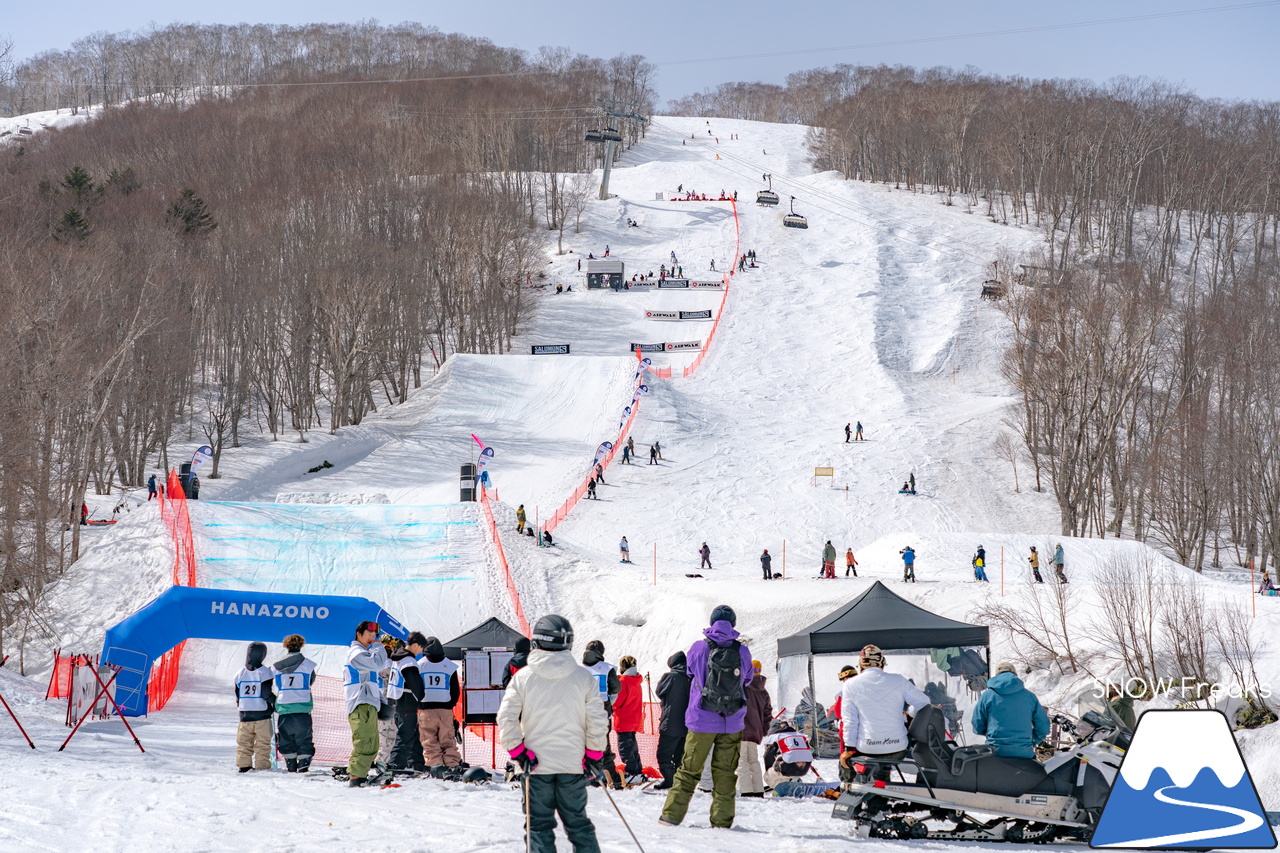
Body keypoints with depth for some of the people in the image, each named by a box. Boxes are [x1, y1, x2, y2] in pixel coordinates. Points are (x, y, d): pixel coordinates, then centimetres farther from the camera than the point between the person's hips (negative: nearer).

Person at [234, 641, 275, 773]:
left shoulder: (240, 673, 6)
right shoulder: (264, 672, -7)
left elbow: (237, 695, 11)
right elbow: (266, 693, -13)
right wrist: (274, 703, 2)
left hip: (245, 715, 3)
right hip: (262, 714, -3)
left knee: (244, 742, 9)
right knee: (263, 742, 2)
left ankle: (244, 765, 5)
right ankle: (262, 766, -1)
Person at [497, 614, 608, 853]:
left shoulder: (523, 677, -4)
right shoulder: (583, 677, -1)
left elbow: (506, 718, -8)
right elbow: (598, 721, -1)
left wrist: (518, 752, -2)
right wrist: (594, 754, 9)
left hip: (536, 764, -1)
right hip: (573, 765, 1)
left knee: (539, 826, 5)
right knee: (578, 824, 12)